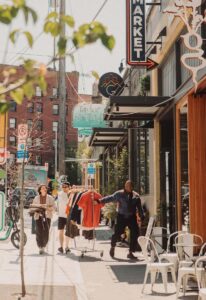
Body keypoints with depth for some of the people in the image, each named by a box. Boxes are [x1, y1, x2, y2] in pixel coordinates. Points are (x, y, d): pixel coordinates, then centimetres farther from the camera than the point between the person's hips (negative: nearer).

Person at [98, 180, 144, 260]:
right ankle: (112, 247, 29)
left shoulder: (136, 196, 7)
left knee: (134, 234, -2)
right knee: (117, 233, -3)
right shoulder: (119, 194, -1)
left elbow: (139, 207, 10)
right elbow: (110, 198, -6)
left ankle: (130, 253, 11)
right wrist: (100, 200, -16)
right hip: (121, 217, -3)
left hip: (132, 217, 3)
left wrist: (142, 216, 5)